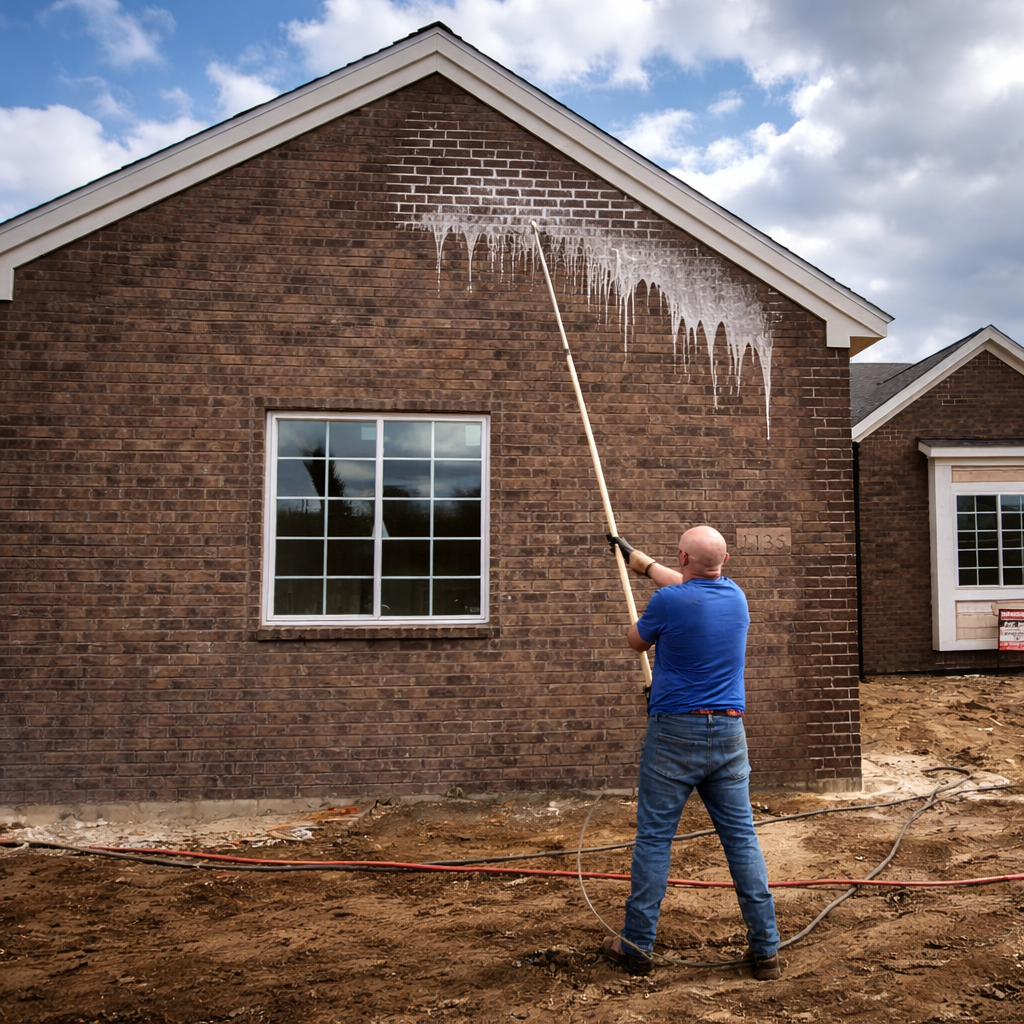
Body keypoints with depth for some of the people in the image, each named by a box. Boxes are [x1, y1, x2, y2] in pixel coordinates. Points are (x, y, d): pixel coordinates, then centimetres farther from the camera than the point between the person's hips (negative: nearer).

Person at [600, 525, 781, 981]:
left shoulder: (668, 601, -13)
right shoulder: (735, 596, 6)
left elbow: (636, 641, 6)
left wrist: (642, 623, 30)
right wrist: (637, 558, 38)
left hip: (676, 732, -5)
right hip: (729, 732, 5)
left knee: (653, 838, 4)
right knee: (742, 839, 9)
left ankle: (636, 945, 13)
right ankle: (765, 950, 13)